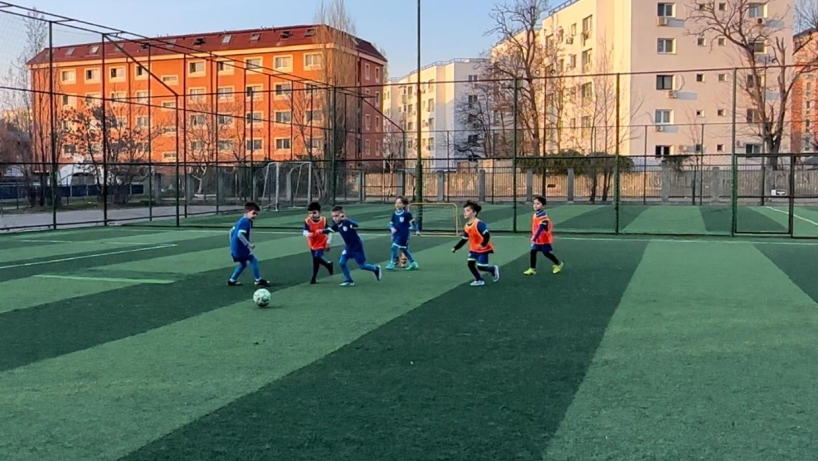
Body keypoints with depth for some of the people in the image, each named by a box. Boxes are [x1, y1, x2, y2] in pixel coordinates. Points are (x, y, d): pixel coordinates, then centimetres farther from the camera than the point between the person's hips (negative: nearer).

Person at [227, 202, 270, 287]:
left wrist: (232, 243, 28)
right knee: (253, 260, -4)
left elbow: (232, 230, 22)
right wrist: (248, 244, -23)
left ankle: (232, 280, 25)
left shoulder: (241, 221, 14)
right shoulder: (245, 222, -17)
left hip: (235, 247, 10)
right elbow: (240, 235, -28)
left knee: (243, 264, 22)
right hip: (240, 247, -10)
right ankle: (258, 280, -1)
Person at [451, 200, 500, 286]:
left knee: (480, 267, -7)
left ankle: (494, 269, 24)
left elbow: (487, 235, -28)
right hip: (473, 249, 8)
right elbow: (464, 239, 13)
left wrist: (483, 244, -39)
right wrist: (456, 248, 9)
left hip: (483, 249, -8)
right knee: (470, 264, 0)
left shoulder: (479, 224, -23)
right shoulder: (466, 226, 3)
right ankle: (479, 280, 18)